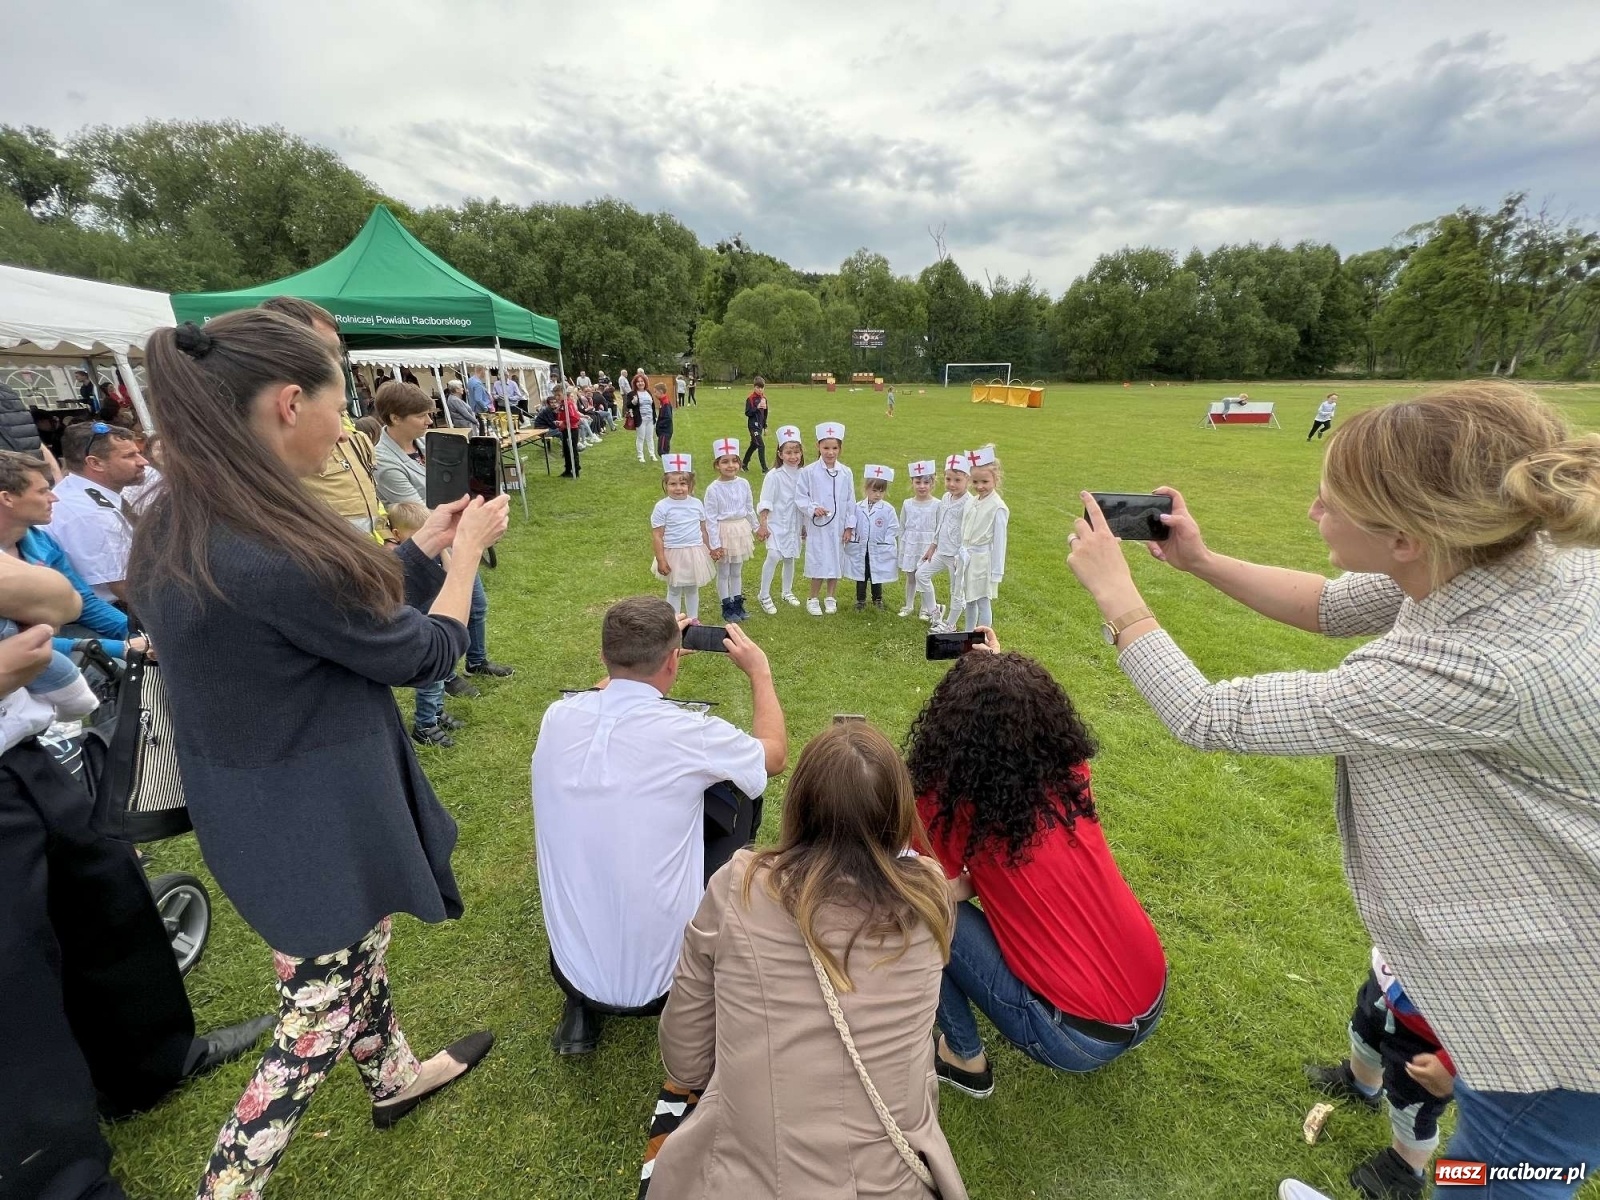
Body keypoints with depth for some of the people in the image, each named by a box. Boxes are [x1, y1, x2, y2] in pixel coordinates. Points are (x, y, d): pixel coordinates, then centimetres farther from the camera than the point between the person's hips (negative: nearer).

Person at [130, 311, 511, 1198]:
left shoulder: (178, 524, -4)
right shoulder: (272, 553, -34)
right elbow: (422, 654, -19)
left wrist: (423, 548, 9)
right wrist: (468, 548, -5)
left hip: (262, 812, 10)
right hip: (317, 825, -9)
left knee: (354, 956, 30)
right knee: (318, 1022, 16)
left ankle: (394, 1077, 54)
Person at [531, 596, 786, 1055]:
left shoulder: (557, 717, -11)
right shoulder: (688, 733, -23)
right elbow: (774, 754, 0)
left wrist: (648, 649, 19)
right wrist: (760, 671, 11)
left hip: (572, 969, 4)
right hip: (661, 979, -4)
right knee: (739, 794, 13)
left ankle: (583, 1009, 25)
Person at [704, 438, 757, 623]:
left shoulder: (744, 484, -3)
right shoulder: (713, 489, -14)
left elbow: (750, 509, 10)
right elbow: (710, 518, -13)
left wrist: (756, 528, 17)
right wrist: (715, 544, -14)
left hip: (741, 530, 4)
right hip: (723, 532, -4)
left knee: (737, 571, 16)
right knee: (723, 573, 8)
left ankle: (738, 604, 29)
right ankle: (727, 608, 20)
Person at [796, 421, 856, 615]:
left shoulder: (846, 473, 0)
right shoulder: (808, 472, -7)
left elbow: (850, 501, 4)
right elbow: (800, 497, -3)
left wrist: (849, 526, 3)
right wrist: (813, 508, -20)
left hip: (838, 526, 3)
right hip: (817, 526, -3)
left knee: (836, 562, 12)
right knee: (818, 563, 1)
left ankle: (831, 598, 28)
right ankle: (813, 600, 19)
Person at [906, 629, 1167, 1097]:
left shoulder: (951, 800, -21)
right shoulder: (1071, 770, -5)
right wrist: (1002, 672, 21)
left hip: (1077, 1040, -6)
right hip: (1153, 1005, 6)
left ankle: (964, 1058, 15)